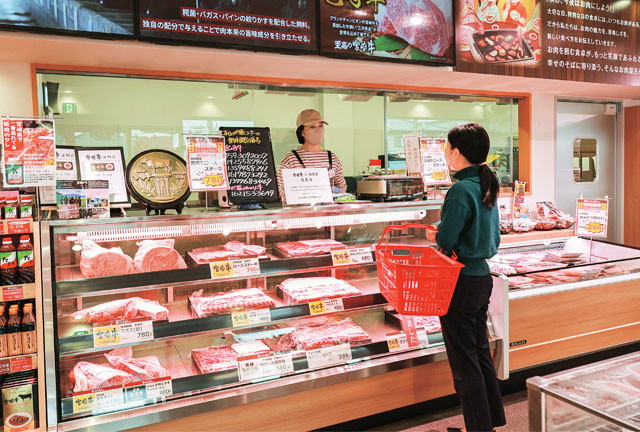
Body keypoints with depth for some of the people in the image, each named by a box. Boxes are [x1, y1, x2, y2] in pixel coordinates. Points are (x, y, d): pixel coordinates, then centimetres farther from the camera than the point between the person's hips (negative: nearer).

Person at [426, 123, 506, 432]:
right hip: (483, 277, 9)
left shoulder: (461, 190, -20)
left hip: (461, 283, -9)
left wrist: (435, 235, 1)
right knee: (481, 351, 22)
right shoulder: (487, 186, 8)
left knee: (464, 361, 6)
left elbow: (446, 241, -22)